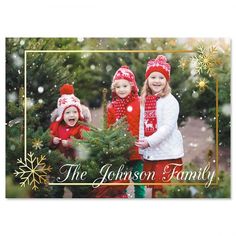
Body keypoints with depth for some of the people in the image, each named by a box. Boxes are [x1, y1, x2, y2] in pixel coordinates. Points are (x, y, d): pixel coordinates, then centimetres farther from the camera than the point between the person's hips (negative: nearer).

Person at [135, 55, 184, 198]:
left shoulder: (170, 101, -10)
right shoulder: (145, 101, 11)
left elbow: (168, 127, -17)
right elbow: (142, 126, 13)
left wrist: (149, 141, -21)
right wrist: (141, 145, 6)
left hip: (167, 153, -7)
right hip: (149, 154, 7)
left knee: (166, 191, -7)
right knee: (154, 189, 15)